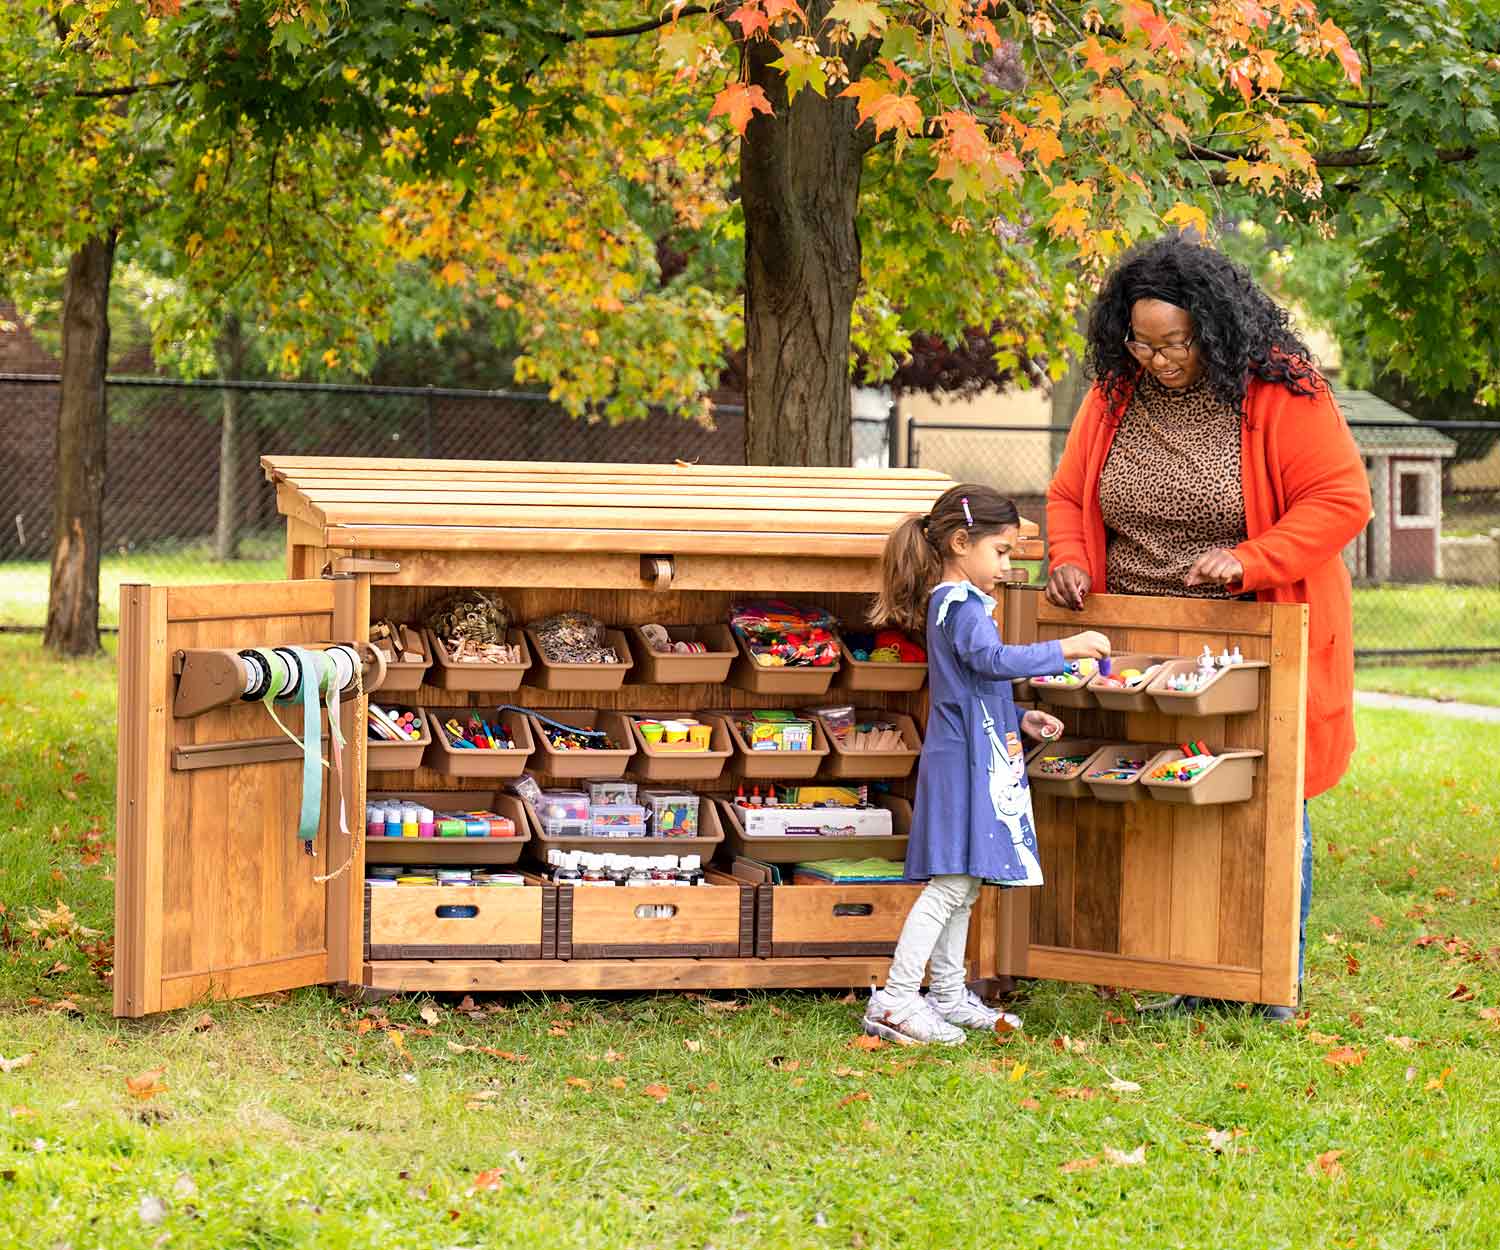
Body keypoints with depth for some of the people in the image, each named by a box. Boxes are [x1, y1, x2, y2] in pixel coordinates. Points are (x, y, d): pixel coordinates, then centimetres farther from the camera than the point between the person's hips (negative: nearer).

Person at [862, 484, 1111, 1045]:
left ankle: (947, 994, 21)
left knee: (961, 884, 14)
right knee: (951, 883, -12)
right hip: (963, 762, -11)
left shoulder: (951, 602, 20)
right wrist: (1065, 649, -28)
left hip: (972, 760, 11)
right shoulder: (961, 605, -14)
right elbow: (995, 660, -31)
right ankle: (895, 1001, -13)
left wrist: (1021, 720, 20)